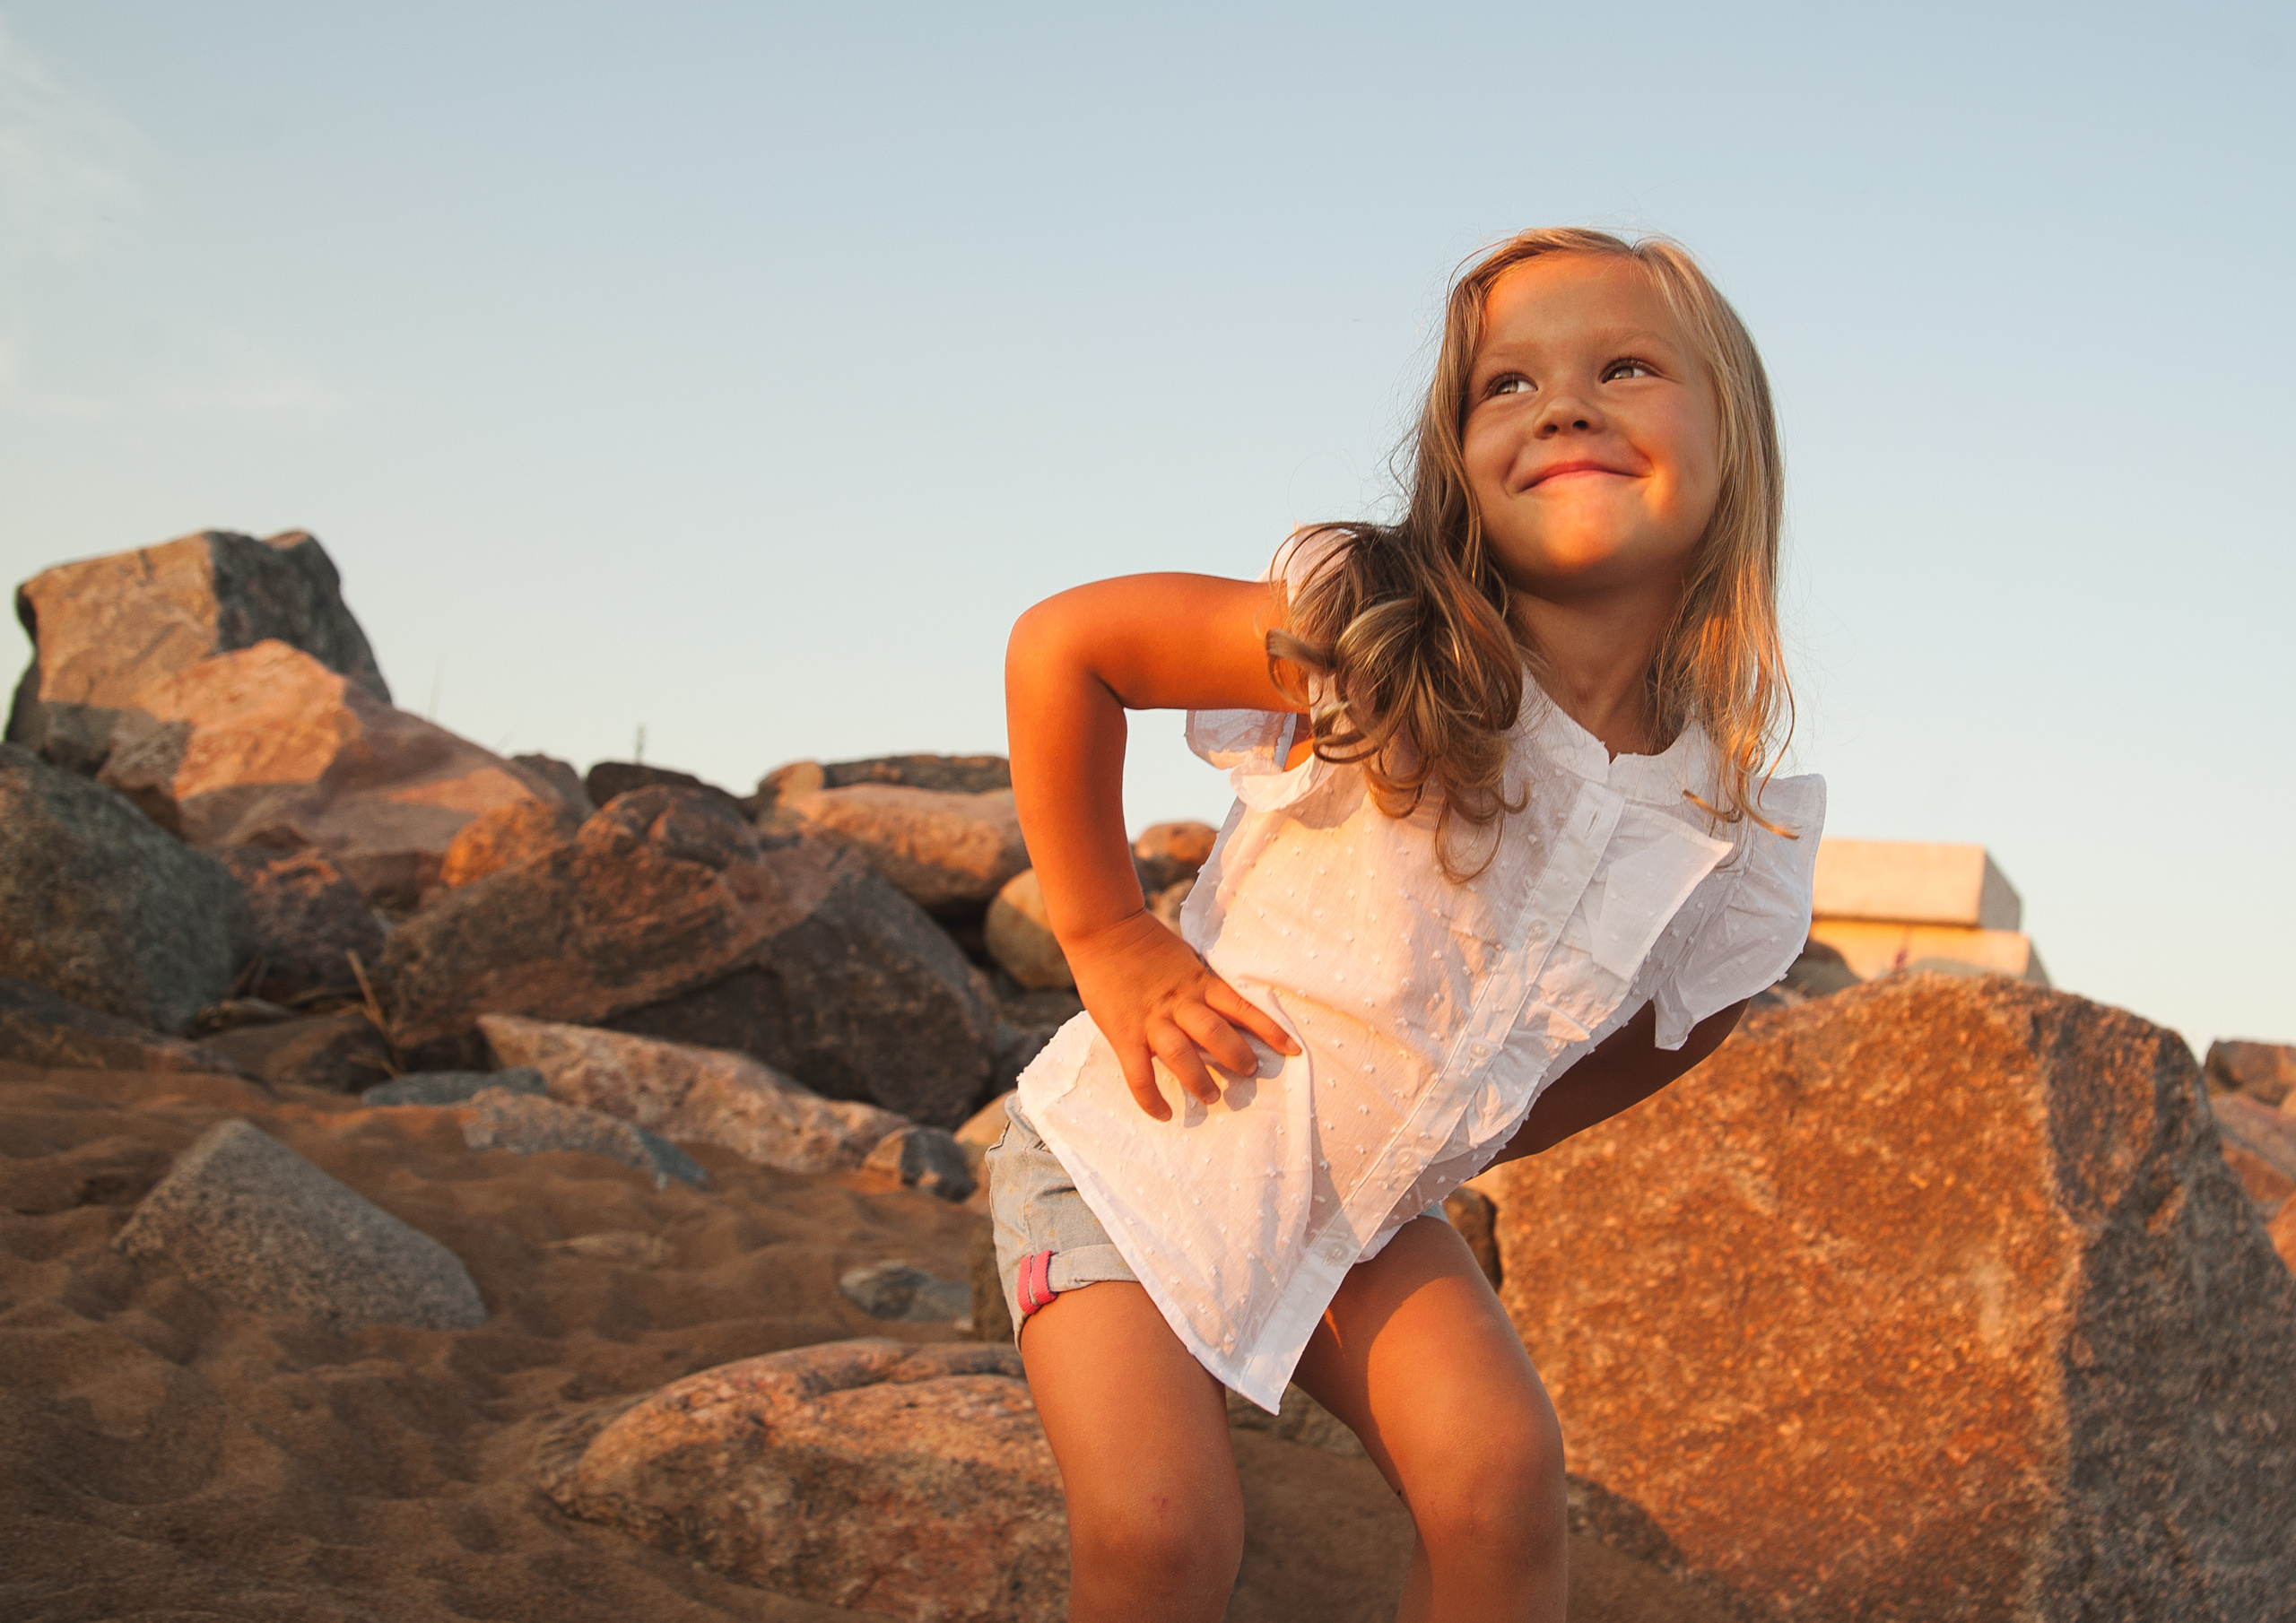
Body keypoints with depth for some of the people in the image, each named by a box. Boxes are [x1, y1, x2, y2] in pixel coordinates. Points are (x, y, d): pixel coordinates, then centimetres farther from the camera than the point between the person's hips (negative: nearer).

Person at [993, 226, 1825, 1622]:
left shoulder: (1738, 839, -12)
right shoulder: (1376, 636, -25)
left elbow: (1659, 1040, 8)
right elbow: (1059, 645, -16)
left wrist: (1428, 1149, 4)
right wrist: (1109, 944, -16)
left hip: (1367, 1209, 4)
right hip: (1136, 1152, -3)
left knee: (1501, 1473, -16)